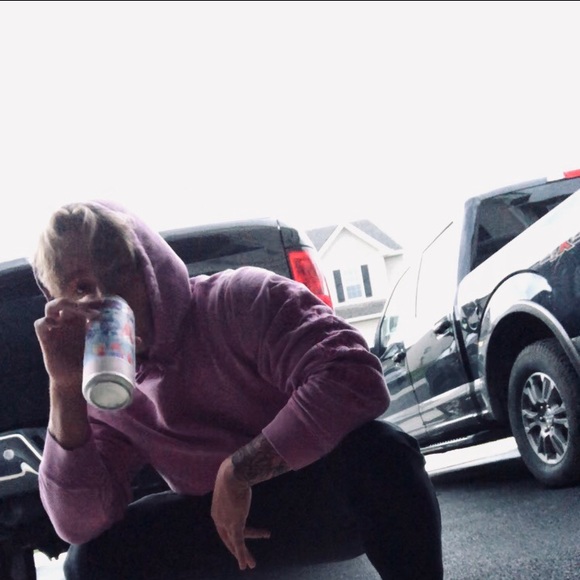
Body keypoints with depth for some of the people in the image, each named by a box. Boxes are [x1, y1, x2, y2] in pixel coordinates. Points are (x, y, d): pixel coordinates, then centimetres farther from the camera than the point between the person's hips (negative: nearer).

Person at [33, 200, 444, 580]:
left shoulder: (241, 300, -15)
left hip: (330, 495, -4)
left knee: (377, 448, -38)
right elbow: (80, 525, -13)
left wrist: (237, 470, -25)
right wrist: (65, 390, -24)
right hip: (229, 529, 4)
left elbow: (357, 380, -31)